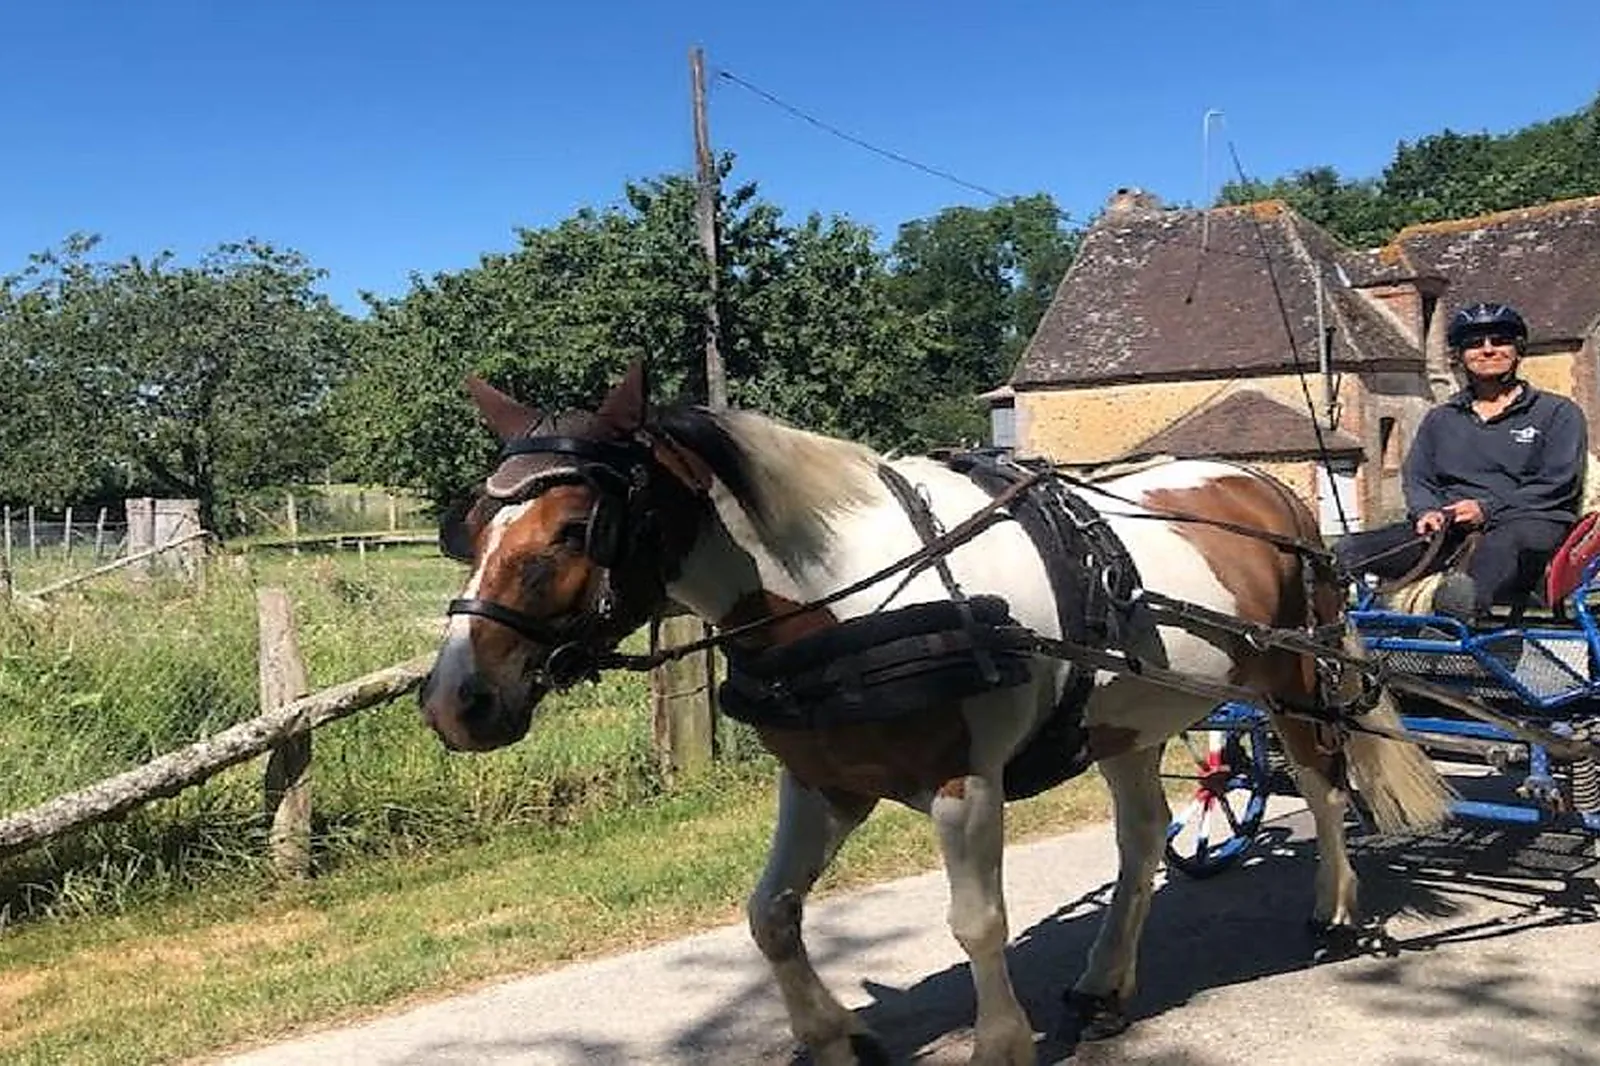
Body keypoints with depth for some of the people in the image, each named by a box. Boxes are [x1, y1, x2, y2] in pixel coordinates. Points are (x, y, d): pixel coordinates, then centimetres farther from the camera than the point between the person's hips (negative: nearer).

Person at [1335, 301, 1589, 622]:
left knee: (1504, 543, -46)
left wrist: (1487, 509, -10)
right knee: (1350, 552, -24)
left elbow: (1559, 484, 4)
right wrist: (1427, 511, -6)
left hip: (1528, 520, -5)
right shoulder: (1439, 419, 30)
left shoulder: (1559, 412, 17)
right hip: (1448, 528, 5)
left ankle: (1470, 599, -73)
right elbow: (1416, 477, 19)